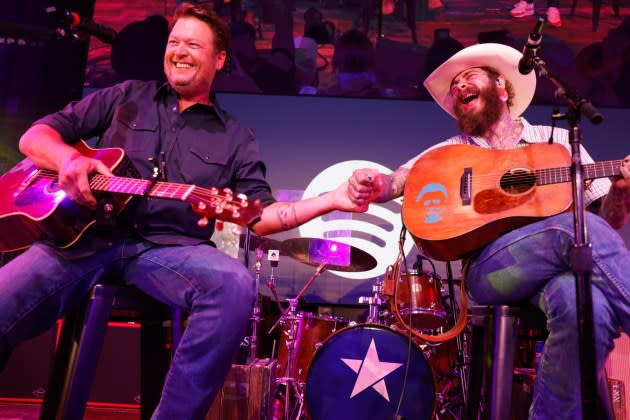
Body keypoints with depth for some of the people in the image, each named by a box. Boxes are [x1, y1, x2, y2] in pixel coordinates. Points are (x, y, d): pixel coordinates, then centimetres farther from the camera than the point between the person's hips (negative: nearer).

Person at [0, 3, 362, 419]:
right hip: (88, 234, 1)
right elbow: (36, 134, 15)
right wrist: (68, 157, -11)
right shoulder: (127, 96, 17)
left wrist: (333, 199, -6)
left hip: (171, 248, 0)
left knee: (236, 285, -32)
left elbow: (259, 215, 6)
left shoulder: (236, 138, 15)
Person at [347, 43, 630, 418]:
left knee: (584, 300, -37)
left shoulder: (559, 140, 21)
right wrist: (373, 183, -21)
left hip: (566, 264, 2)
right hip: (488, 266, -1)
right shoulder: (450, 152, 20)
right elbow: (396, 180, 4)